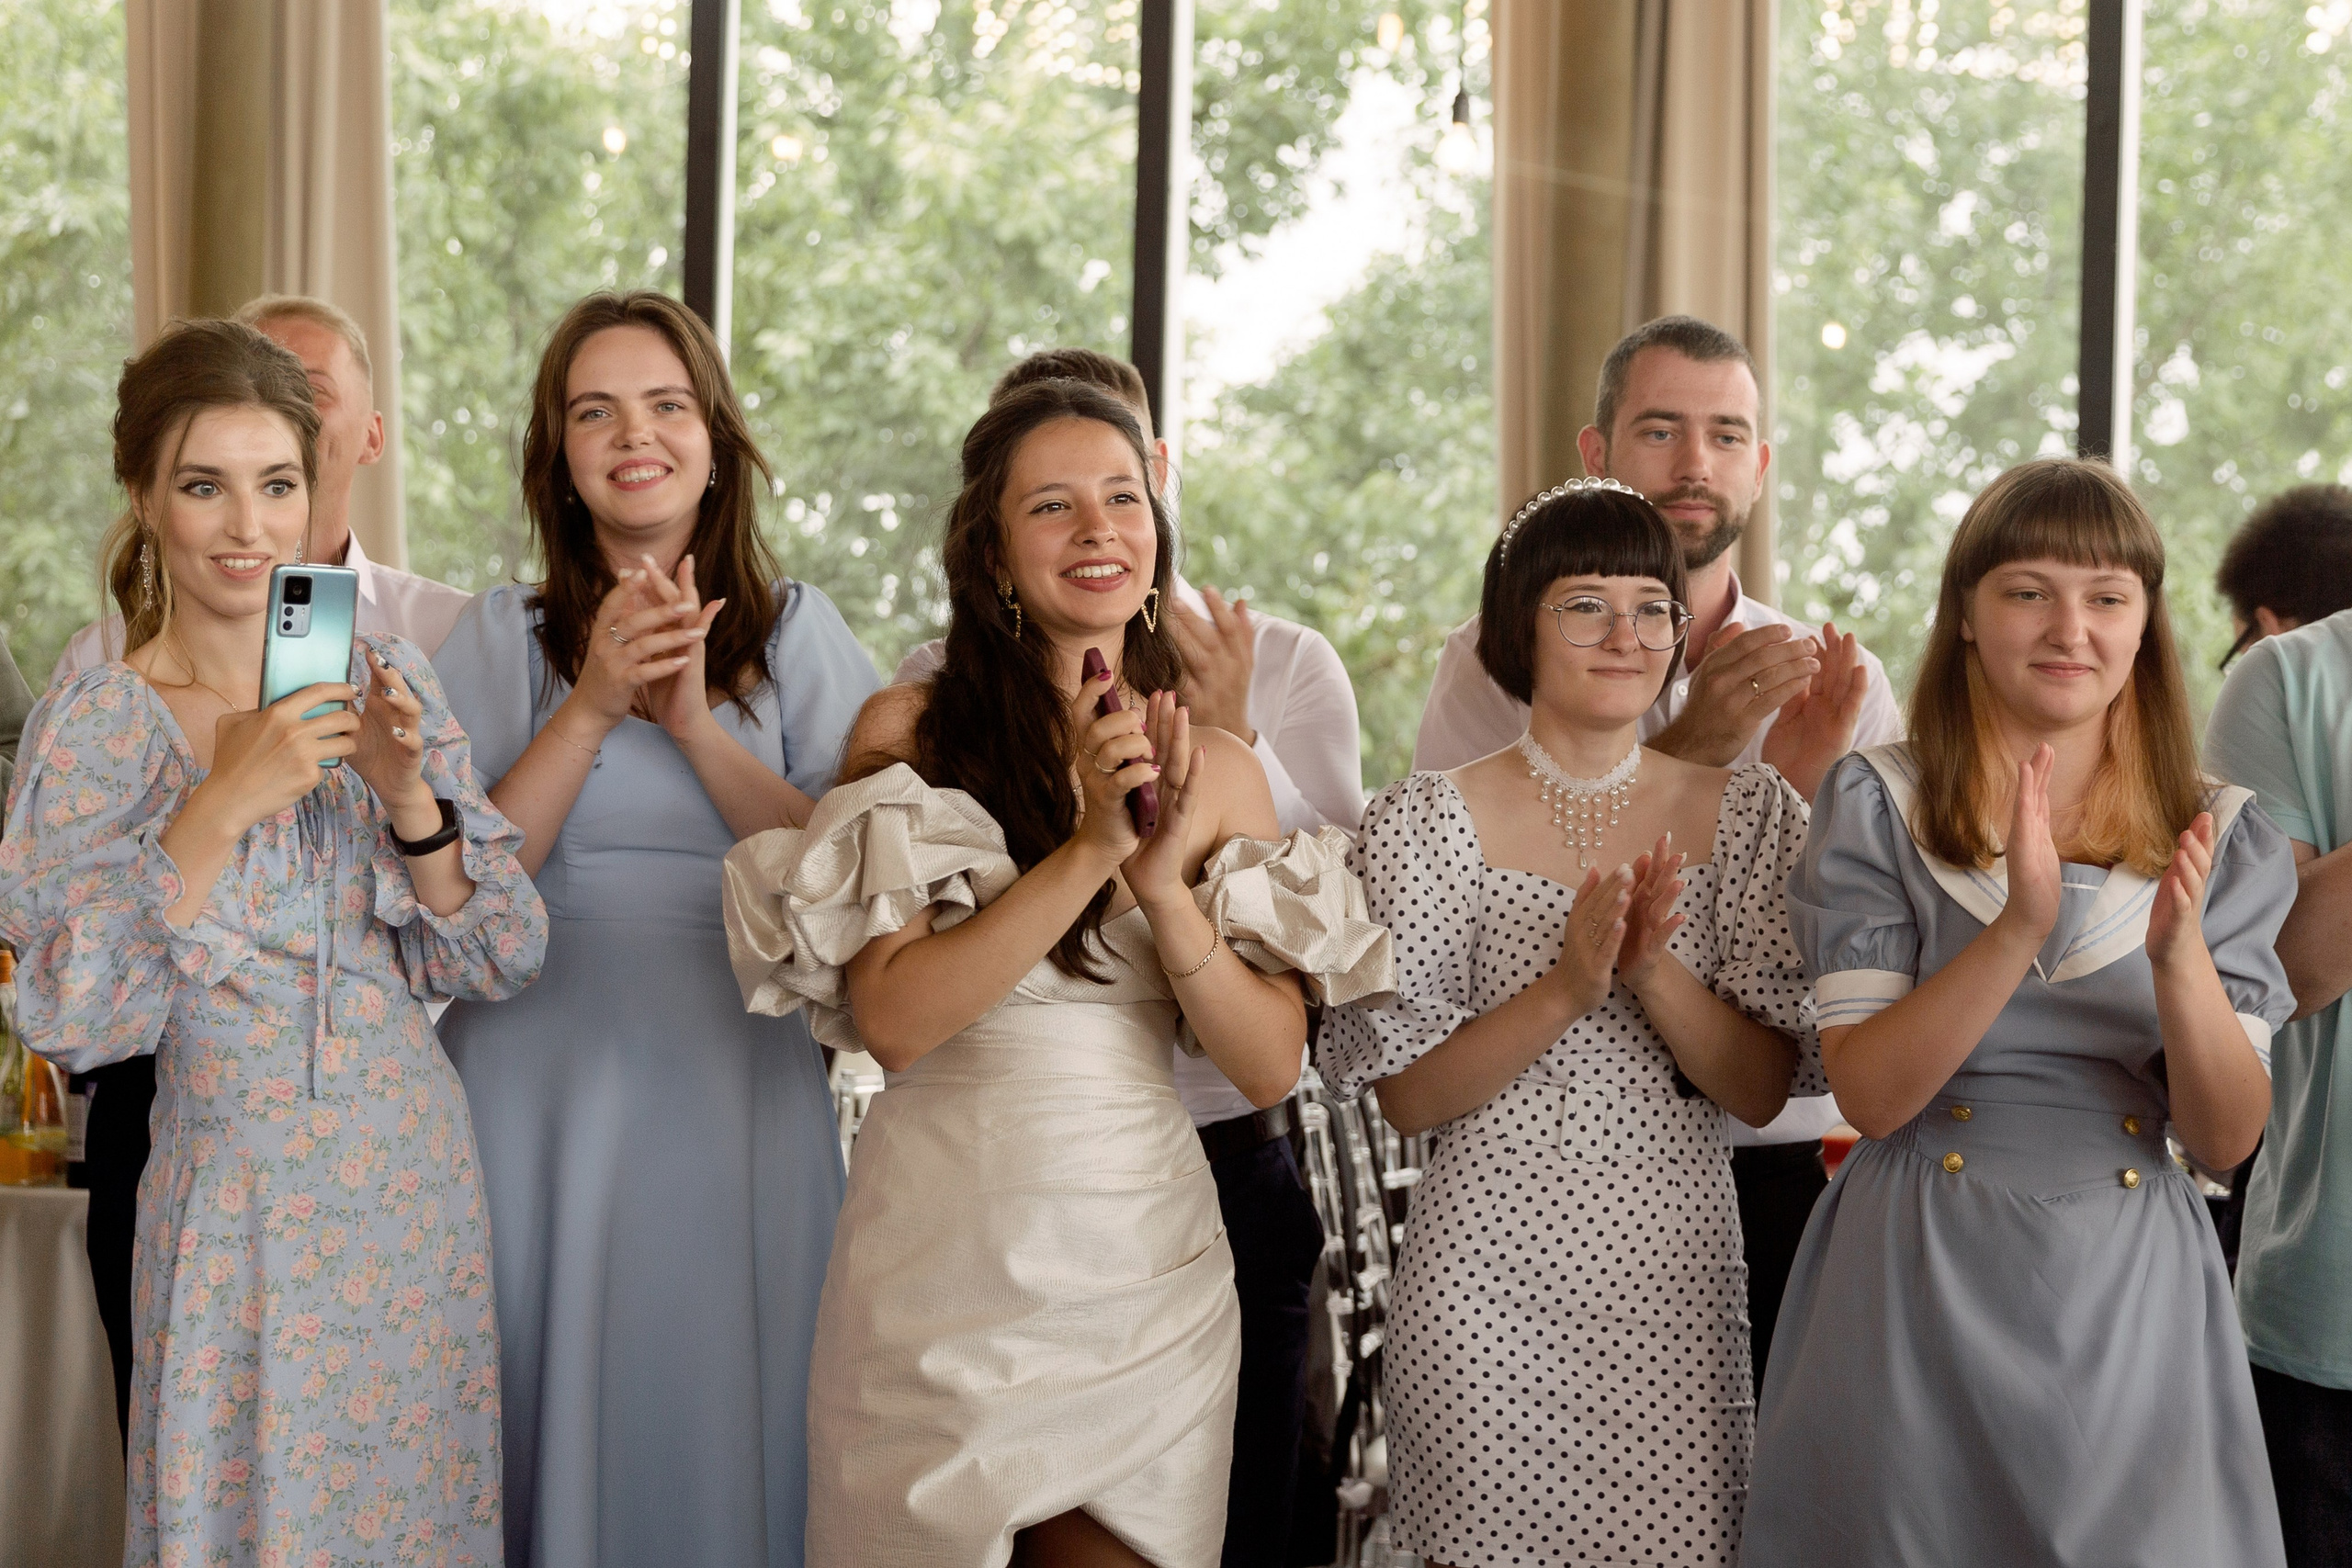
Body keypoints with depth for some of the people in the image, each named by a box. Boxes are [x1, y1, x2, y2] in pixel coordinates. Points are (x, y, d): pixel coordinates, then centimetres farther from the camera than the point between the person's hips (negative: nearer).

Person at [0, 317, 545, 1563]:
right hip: (239, 1207, -3)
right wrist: (224, 801, -22)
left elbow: (499, 961, 3)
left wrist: (407, 790, -14)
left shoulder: (387, 678, 3)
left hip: (416, 1179, 3)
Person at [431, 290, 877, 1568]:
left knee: (721, 1432, 4)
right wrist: (593, 705, -15)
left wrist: (695, 720, -13)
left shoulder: (795, 630, 5)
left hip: (735, 1090, 0)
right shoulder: (502, 637, 5)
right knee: (556, 1412, 5)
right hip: (541, 1082, 0)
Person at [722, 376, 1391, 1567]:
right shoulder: (908, 733, -3)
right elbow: (891, 1018, -13)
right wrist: (1088, 850, -20)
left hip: (1144, 1258, 3)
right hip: (941, 1254, -2)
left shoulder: (1215, 767, 6)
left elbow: (1270, 1068, 0)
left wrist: (1166, 886, -15)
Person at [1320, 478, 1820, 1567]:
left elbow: (1762, 1090, -1)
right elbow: (1408, 1096, -6)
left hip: (1676, 1271, 2)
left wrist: (1651, 968, -18)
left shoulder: (1747, 814, 4)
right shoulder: (1431, 822, -2)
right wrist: (1567, 987, -19)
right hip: (1488, 1272, -2)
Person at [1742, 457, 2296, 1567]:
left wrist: (2178, 956, -20)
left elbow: (2228, 1139, -2)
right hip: (1921, 1286, -2)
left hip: (2131, 1300, 2)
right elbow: (1869, 1094, -12)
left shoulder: (2220, 840, 3)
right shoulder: (1878, 807, -4)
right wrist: (2016, 929, -25)